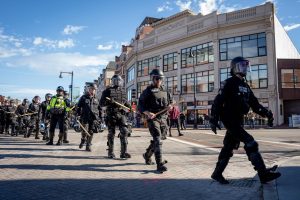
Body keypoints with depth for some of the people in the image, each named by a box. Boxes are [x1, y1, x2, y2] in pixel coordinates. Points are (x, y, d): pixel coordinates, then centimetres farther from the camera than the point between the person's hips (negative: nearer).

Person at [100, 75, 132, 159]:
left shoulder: (123, 91, 13)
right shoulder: (108, 91, -1)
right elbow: (101, 103, -3)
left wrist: (129, 106, 4)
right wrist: (108, 101, -22)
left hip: (121, 114, 3)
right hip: (111, 114, -3)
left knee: (124, 132, -7)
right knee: (111, 134, 4)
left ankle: (124, 153, -2)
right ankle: (110, 153, 17)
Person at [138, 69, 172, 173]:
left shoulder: (165, 91, 15)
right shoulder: (147, 91, -1)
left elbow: (170, 102, 21)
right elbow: (140, 106, -5)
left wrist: (170, 106, -4)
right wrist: (148, 113, -23)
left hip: (163, 118, 6)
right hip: (153, 119, -6)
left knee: (158, 140, 16)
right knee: (158, 140, -15)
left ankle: (147, 155, 40)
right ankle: (160, 165, -13)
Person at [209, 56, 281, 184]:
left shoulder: (245, 86, 17)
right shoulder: (230, 83, -8)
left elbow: (254, 104, 16)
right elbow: (218, 101, -14)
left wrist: (266, 113, 2)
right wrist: (214, 120, -18)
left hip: (238, 121, 9)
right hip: (229, 120, -9)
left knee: (229, 147, 11)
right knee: (251, 143, -13)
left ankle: (217, 174, 22)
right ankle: (264, 174, -8)